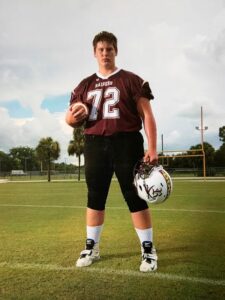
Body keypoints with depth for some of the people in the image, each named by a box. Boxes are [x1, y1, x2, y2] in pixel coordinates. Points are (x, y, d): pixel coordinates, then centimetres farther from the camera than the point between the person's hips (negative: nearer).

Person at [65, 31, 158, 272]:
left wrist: (152, 148, -11)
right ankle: (91, 247, 25)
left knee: (135, 197, -1)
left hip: (126, 142, -3)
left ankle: (148, 249, 12)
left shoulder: (132, 80, 4)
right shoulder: (85, 86, 16)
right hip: (95, 144, 4)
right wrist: (73, 116, -9)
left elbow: (147, 115, -1)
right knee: (95, 197, 10)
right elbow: (71, 119, 17)